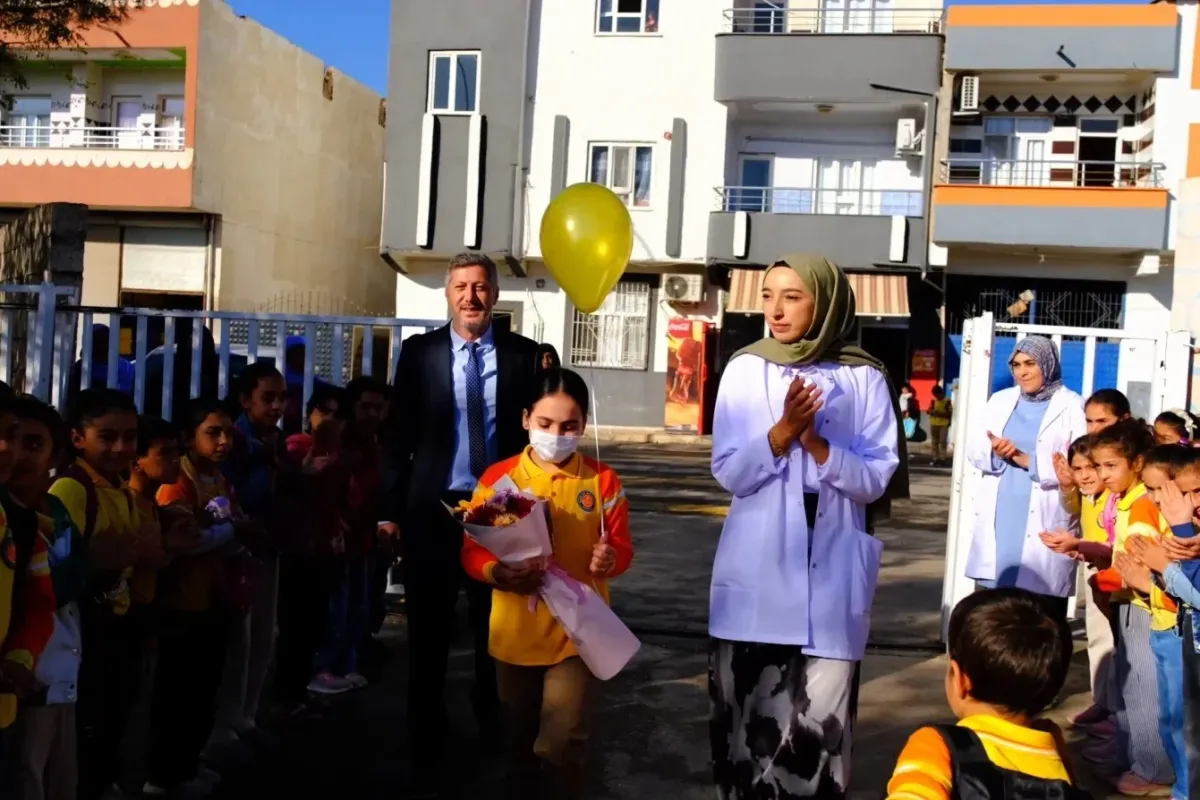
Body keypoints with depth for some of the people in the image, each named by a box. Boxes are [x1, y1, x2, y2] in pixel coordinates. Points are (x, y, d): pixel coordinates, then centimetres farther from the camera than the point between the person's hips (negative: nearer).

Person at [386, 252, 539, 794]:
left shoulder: (525, 355, 0)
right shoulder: (419, 352, 0)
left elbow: (538, 432, 1)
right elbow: (400, 434, 1)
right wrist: (394, 509, -3)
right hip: (433, 509, 0)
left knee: (497, 632, 14)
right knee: (428, 635, 10)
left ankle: (495, 738, 35)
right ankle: (427, 750, 26)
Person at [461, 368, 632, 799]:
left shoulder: (602, 480, -4)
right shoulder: (498, 478, -4)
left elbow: (621, 547, 1)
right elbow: (472, 550, -3)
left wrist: (610, 557, -23)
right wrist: (497, 573, -23)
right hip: (516, 633, 2)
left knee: (561, 744, -6)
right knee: (520, 741, 19)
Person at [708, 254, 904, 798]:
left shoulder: (864, 379, 0)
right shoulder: (745, 369, 2)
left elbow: (875, 479, -4)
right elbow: (730, 473, -3)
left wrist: (816, 442, -17)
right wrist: (784, 429, -17)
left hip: (831, 576, -1)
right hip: (756, 573, 1)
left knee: (821, 722, -1)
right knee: (744, 714, 7)